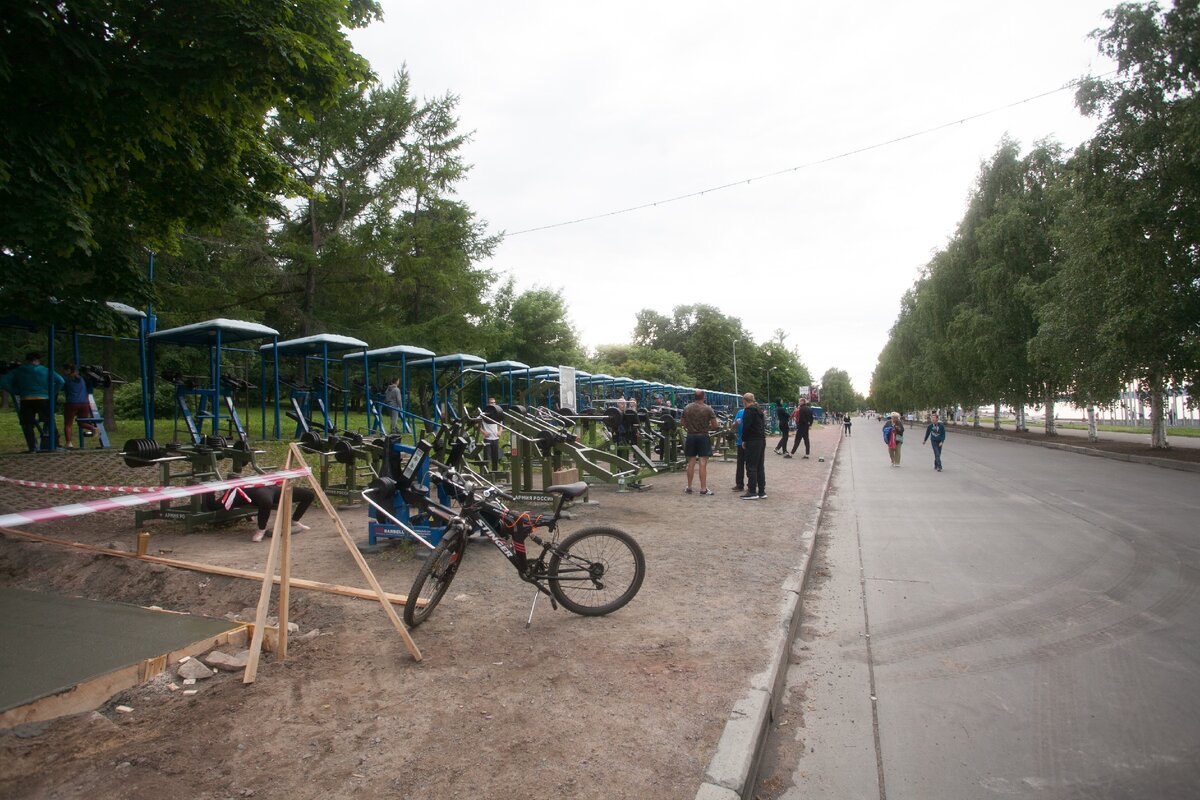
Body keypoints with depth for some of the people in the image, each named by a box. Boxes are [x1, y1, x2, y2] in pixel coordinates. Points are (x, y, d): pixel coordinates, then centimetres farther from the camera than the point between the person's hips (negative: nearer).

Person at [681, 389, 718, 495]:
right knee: (703, 463, -2)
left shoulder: (687, 408, 3)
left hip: (690, 436, 3)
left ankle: (689, 487, 17)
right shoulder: (708, 409, -7)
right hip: (703, 437, -3)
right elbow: (715, 426, -6)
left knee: (691, 463, 10)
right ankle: (703, 489, -2)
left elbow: (684, 424, 10)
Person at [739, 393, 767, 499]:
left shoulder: (749, 410, -11)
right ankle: (762, 491, 15)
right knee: (760, 466, 12)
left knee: (751, 467, -5)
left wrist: (744, 440, -8)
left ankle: (752, 492, -5)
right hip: (762, 440, 9)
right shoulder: (759, 410, 17)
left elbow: (746, 427, -18)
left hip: (753, 441, -9)